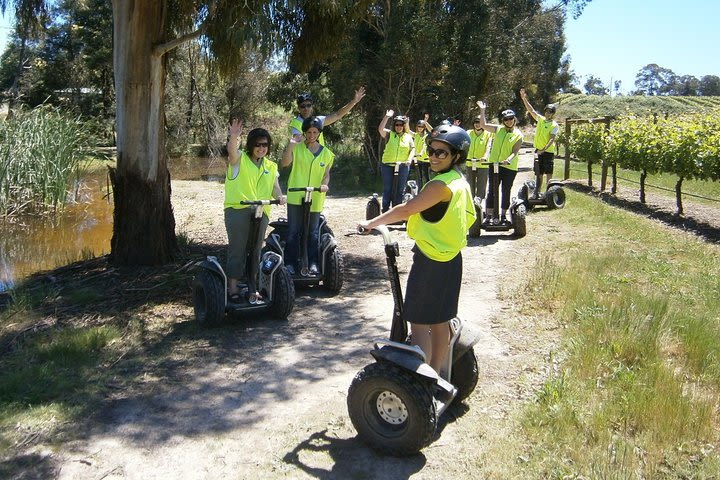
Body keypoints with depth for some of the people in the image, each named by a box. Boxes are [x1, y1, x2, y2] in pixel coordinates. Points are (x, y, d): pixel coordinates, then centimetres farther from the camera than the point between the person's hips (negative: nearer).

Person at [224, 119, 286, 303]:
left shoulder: (271, 167, 19)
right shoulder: (240, 159, 2)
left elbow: (275, 186, 11)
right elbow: (231, 151, -19)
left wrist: (280, 196, -13)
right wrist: (233, 137, -41)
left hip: (261, 212, 5)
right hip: (237, 209, -5)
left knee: (255, 251, 9)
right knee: (237, 248, -7)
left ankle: (252, 287, 18)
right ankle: (232, 287, 0)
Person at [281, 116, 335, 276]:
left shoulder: (326, 153, 9)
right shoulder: (297, 147, 0)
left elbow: (326, 174, 10)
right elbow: (284, 163, -14)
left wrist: (324, 184, -11)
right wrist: (291, 144, -26)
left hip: (315, 198, 2)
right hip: (295, 196, -2)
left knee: (313, 232, 9)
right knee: (293, 232, 3)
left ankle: (313, 263, 18)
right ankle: (290, 262, 12)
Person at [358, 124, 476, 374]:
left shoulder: (440, 185, -21)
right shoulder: (460, 182, 9)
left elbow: (405, 210, -23)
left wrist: (371, 223, -14)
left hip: (430, 261, -10)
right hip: (450, 259, 10)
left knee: (419, 323, -2)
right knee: (439, 321, 18)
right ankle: (436, 373, 31)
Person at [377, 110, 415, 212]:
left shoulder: (408, 137, 9)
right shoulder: (389, 134, 3)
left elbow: (413, 149, 8)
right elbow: (380, 129, -14)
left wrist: (409, 159, -9)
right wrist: (387, 116, -20)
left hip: (403, 166, 1)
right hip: (388, 165, -1)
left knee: (400, 190, 6)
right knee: (387, 189, 3)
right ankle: (385, 210, 11)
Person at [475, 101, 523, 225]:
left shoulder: (518, 135, 1)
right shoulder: (498, 129, 8)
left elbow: (515, 151, -9)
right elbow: (483, 125, 7)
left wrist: (509, 159, -28)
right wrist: (482, 110, 1)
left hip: (510, 167, -1)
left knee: (506, 191, 6)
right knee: (492, 191, 1)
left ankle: (503, 216, 17)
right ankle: (489, 216, 5)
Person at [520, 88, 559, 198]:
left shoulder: (555, 125, -5)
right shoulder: (540, 119, 8)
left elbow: (552, 139, -15)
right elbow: (531, 110, 3)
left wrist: (544, 149, -27)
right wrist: (524, 99, -8)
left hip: (548, 152, -4)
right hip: (538, 151, 4)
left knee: (548, 173, -3)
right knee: (539, 174, 9)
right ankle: (536, 192, 11)